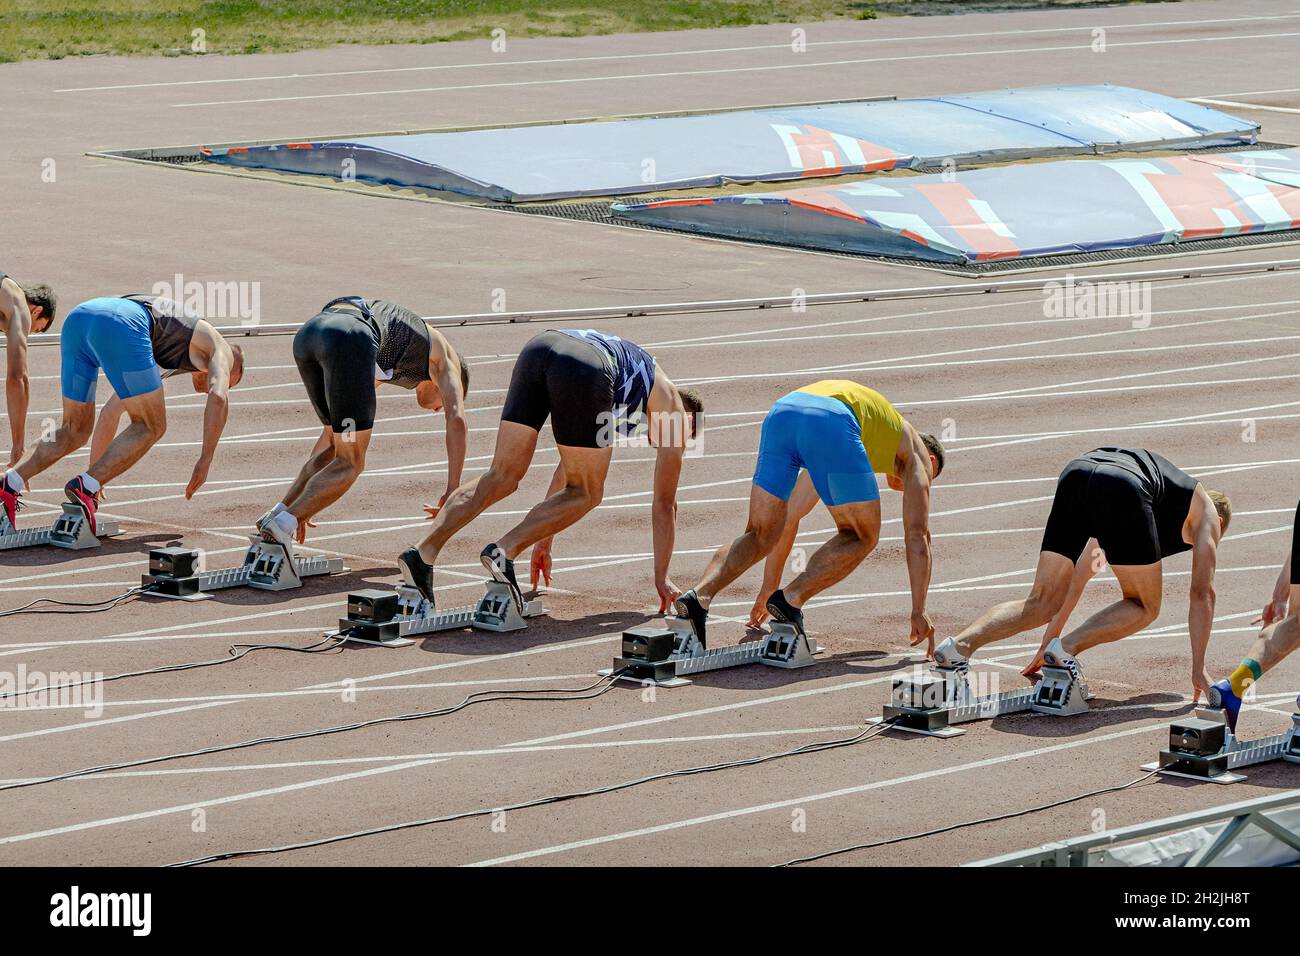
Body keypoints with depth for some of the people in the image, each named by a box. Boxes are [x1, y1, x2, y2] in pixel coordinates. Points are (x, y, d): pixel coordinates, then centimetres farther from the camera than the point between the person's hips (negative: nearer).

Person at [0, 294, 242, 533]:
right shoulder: (220, 349, 25)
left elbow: (112, 411, 50)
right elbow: (218, 397, 2)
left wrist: (95, 468, 54)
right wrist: (205, 460, 4)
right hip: (120, 326, -7)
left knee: (74, 431, 18)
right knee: (150, 428, 6)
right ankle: (84, 487, -11)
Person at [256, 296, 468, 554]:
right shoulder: (446, 356, 30)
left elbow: (332, 430, 48)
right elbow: (457, 421, 14)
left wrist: (302, 505, 48)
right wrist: (452, 493, 16)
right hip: (349, 339, -7)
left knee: (338, 442, 26)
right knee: (350, 464, 3)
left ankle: (278, 515, 11)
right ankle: (280, 526, -15)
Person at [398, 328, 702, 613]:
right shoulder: (676, 411, 29)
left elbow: (571, 466, 50)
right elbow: (665, 503, 30)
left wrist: (545, 539, 53)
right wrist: (661, 578, 38)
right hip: (583, 368, -6)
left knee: (502, 477, 10)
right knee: (586, 493, 9)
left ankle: (423, 552, -7)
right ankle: (504, 551, -11)